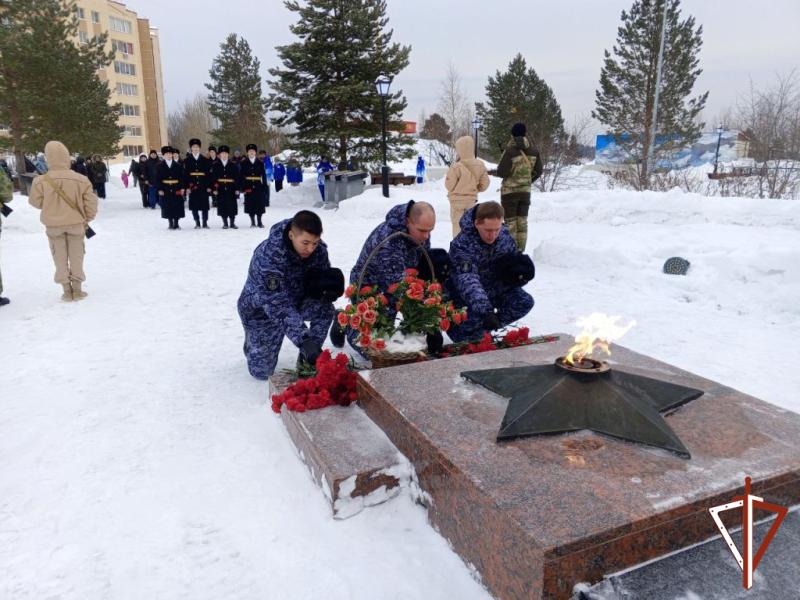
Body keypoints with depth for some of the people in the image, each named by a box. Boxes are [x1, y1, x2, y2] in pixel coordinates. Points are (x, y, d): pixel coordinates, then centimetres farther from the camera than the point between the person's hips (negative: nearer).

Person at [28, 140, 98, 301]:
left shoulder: (41, 181, -13)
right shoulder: (80, 179, -13)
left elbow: (36, 202, -1)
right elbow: (91, 201, -7)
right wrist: (88, 218, 8)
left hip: (53, 225, 0)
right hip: (76, 223, 0)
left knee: (60, 258, 12)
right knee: (76, 257, 12)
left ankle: (67, 290, 15)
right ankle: (77, 289, 16)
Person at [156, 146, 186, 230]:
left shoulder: (178, 166, 5)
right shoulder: (160, 166, 4)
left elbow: (182, 177, 3)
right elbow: (158, 179, 2)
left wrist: (182, 188, -5)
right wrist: (159, 189, -7)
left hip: (176, 189, 0)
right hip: (165, 190, 0)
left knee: (177, 206, 1)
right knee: (167, 207, 1)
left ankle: (176, 223, 11)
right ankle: (171, 224, 10)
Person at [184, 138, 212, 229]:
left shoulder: (205, 160, 6)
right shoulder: (187, 160, 5)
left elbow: (209, 174, 4)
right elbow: (185, 174, 1)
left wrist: (209, 186, -3)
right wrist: (187, 187, -6)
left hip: (203, 186, 0)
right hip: (192, 186, 0)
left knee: (204, 205, 1)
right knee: (194, 206, 2)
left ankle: (205, 223, 9)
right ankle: (197, 223, 11)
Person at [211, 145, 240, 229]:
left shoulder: (234, 165, 6)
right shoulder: (215, 165, 5)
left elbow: (237, 178, 3)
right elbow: (213, 178, 2)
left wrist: (237, 189, -3)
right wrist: (214, 189, -6)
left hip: (231, 190, 0)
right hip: (221, 190, 0)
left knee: (232, 206, 0)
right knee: (222, 206, 2)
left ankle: (232, 223, 10)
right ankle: (225, 223, 10)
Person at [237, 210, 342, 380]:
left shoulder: (318, 249, -20)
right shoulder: (268, 255, -37)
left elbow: (322, 279, -6)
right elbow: (278, 306, -43)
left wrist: (329, 285, -33)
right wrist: (304, 340, -52)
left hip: (296, 300, 4)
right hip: (261, 309, -4)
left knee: (325, 308, -26)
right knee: (261, 371, -3)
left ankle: (307, 360, -4)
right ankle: (253, 338, 30)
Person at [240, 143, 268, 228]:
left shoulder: (260, 163, 7)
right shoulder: (244, 163, 5)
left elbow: (264, 175, 6)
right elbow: (241, 176, 1)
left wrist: (264, 187, 0)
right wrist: (242, 187, -7)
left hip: (258, 186, 1)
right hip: (248, 187, -1)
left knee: (260, 205, 1)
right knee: (250, 205, 2)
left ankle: (259, 222, 10)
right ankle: (252, 222, 11)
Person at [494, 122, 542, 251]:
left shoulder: (510, 150, -16)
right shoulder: (534, 151, 1)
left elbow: (501, 172, -17)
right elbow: (538, 172, 6)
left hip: (509, 191, -5)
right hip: (526, 191, 5)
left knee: (510, 222, 2)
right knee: (522, 222, 12)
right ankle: (521, 251, 16)